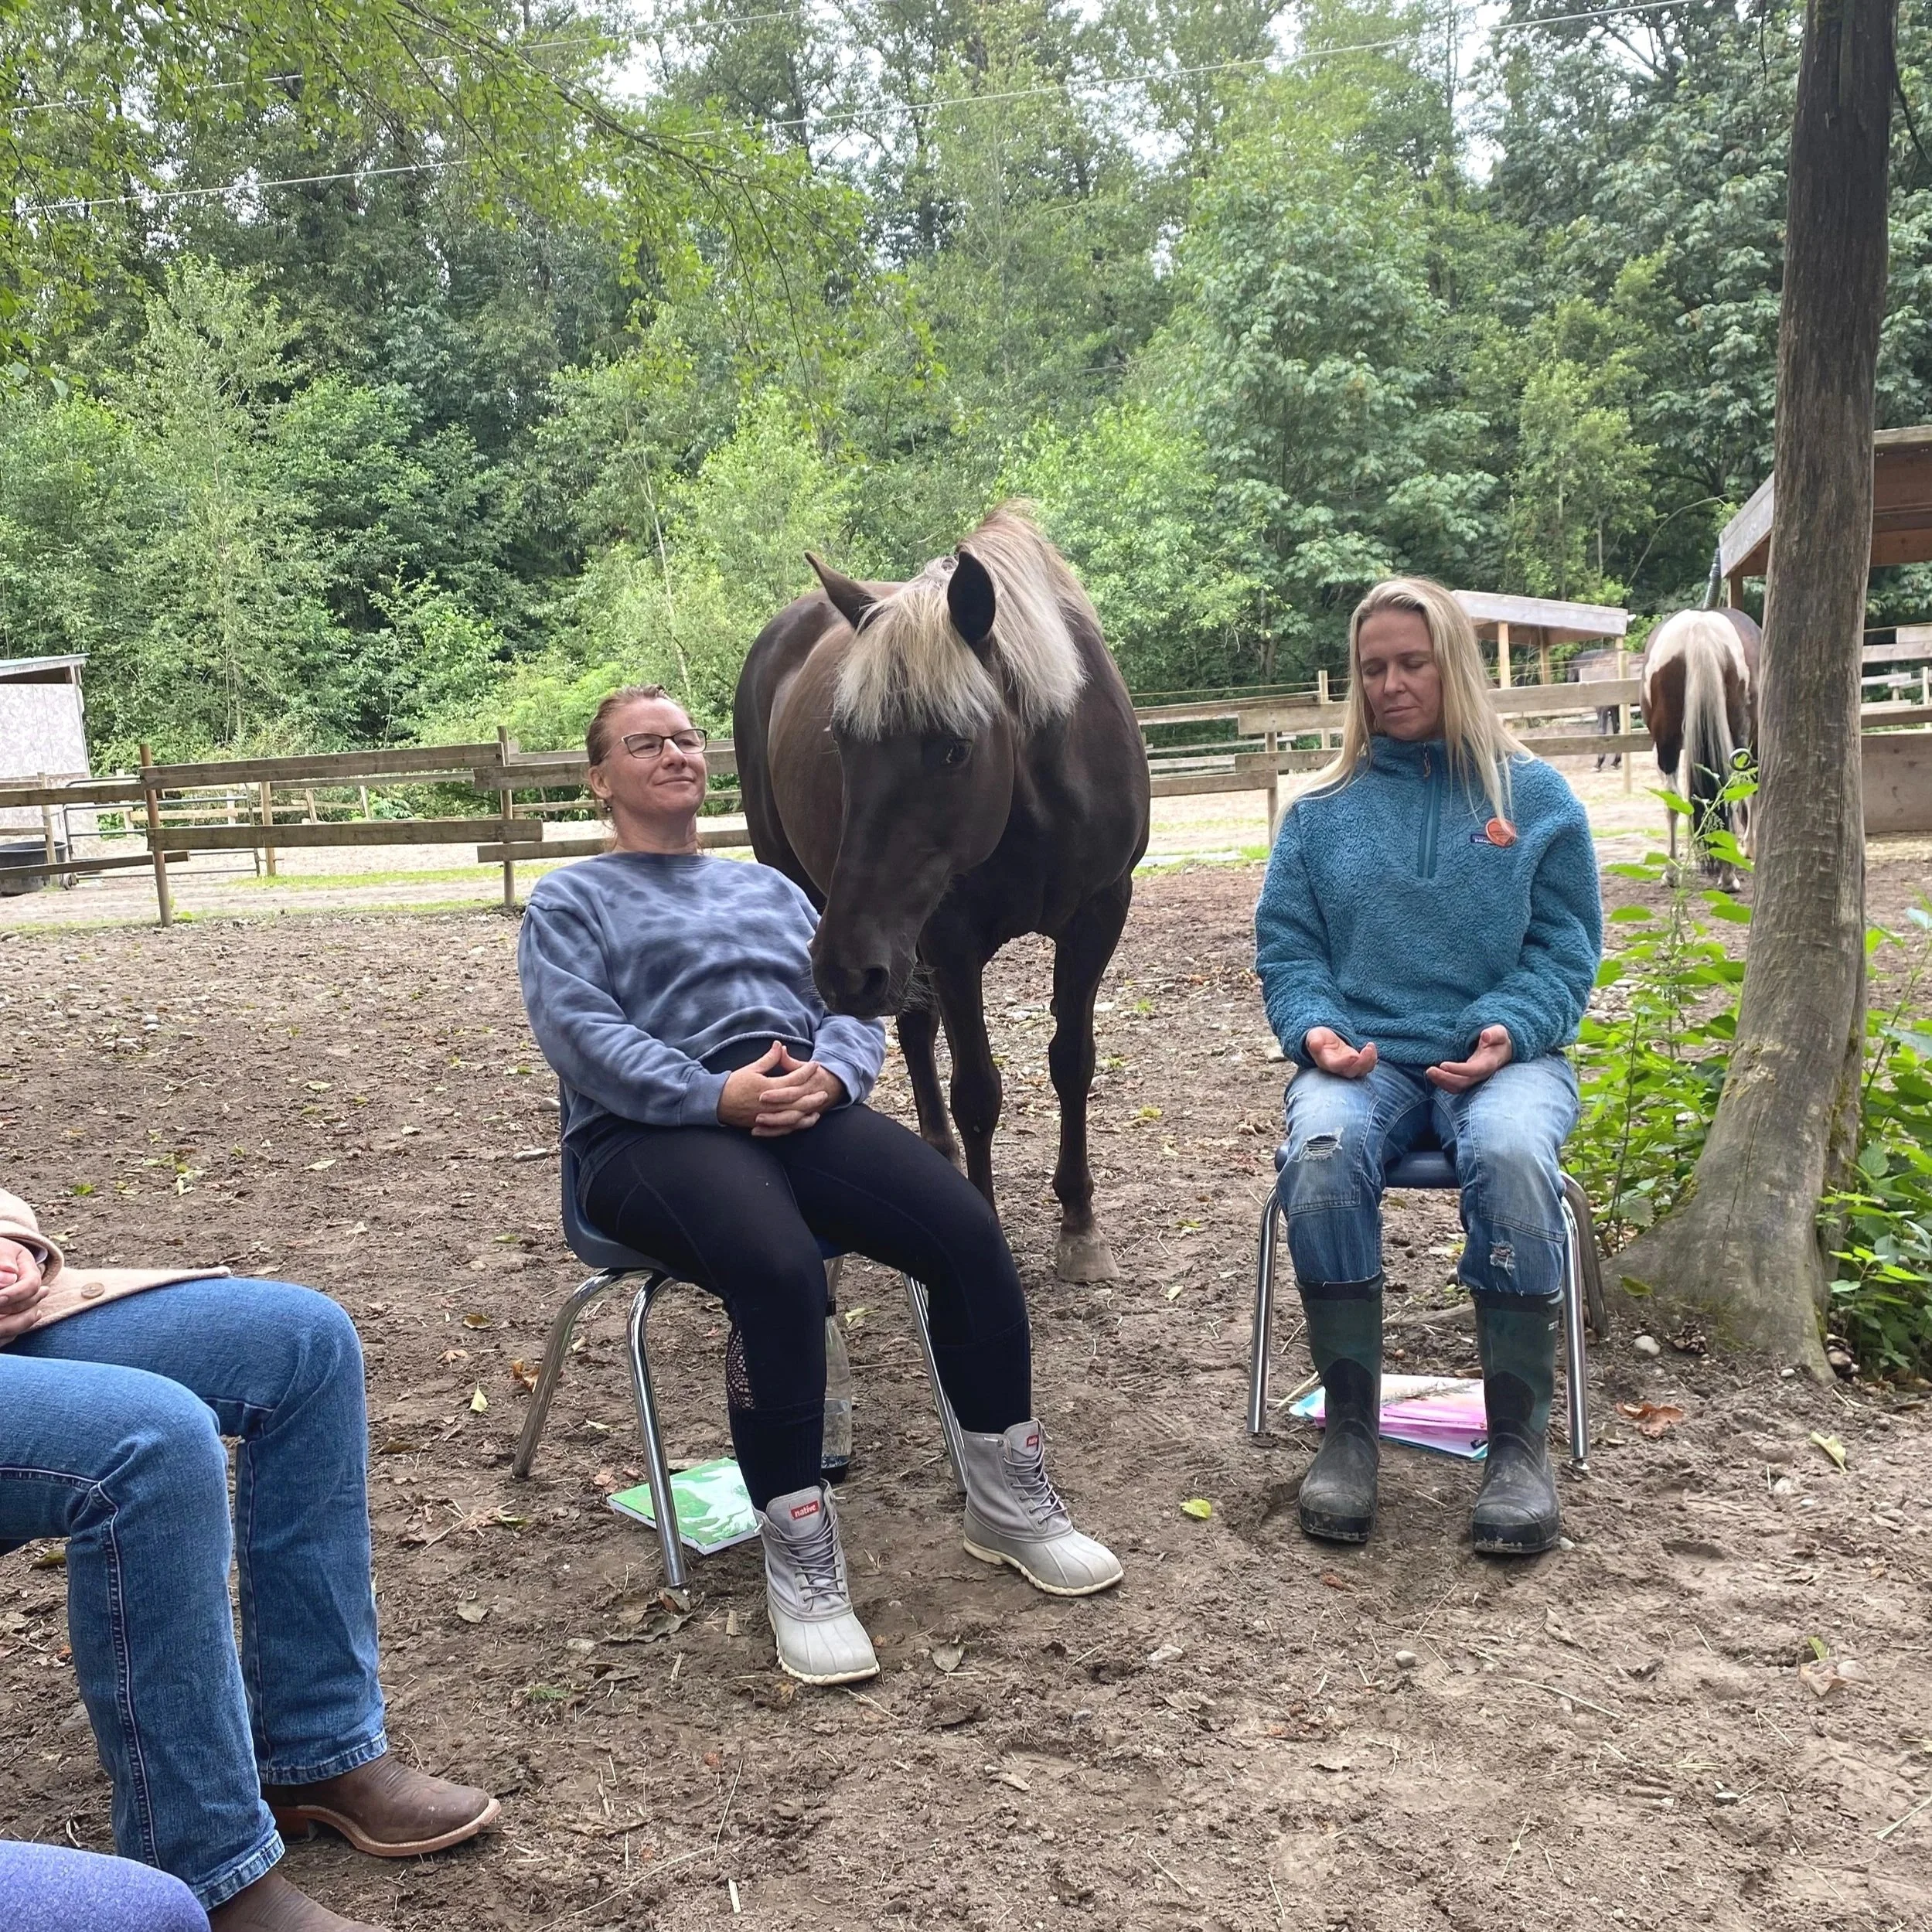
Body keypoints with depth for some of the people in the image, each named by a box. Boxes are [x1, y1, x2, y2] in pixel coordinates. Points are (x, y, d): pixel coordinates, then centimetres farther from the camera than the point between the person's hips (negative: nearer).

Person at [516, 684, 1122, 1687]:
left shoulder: (768, 886, 29)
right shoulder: (569, 902, 15)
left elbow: (850, 1000, 16)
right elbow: (582, 1035, -5)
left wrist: (830, 1073, -10)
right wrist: (720, 1095, -20)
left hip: (805, 1110, 5)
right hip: (652, 1133, -4)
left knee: (967, 1229, -21)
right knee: (779, 1269, -37)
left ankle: (1010, 1502, -3)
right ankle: (799, 1563, -25)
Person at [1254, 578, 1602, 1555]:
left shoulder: (1535, 795, 10)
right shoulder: (1322, 810, 14)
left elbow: (1567, 949, 6)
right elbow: (1285, 946, 11)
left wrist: (1509, 1031, -13)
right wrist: (1315, 1027, -10)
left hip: (1500, 1055, -1)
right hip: (1362, 1056, 1)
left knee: (1509, 1151, -36)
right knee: (1321, 1154, -34)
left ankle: (1518, 1440, -22)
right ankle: (1348, 1427, -19)